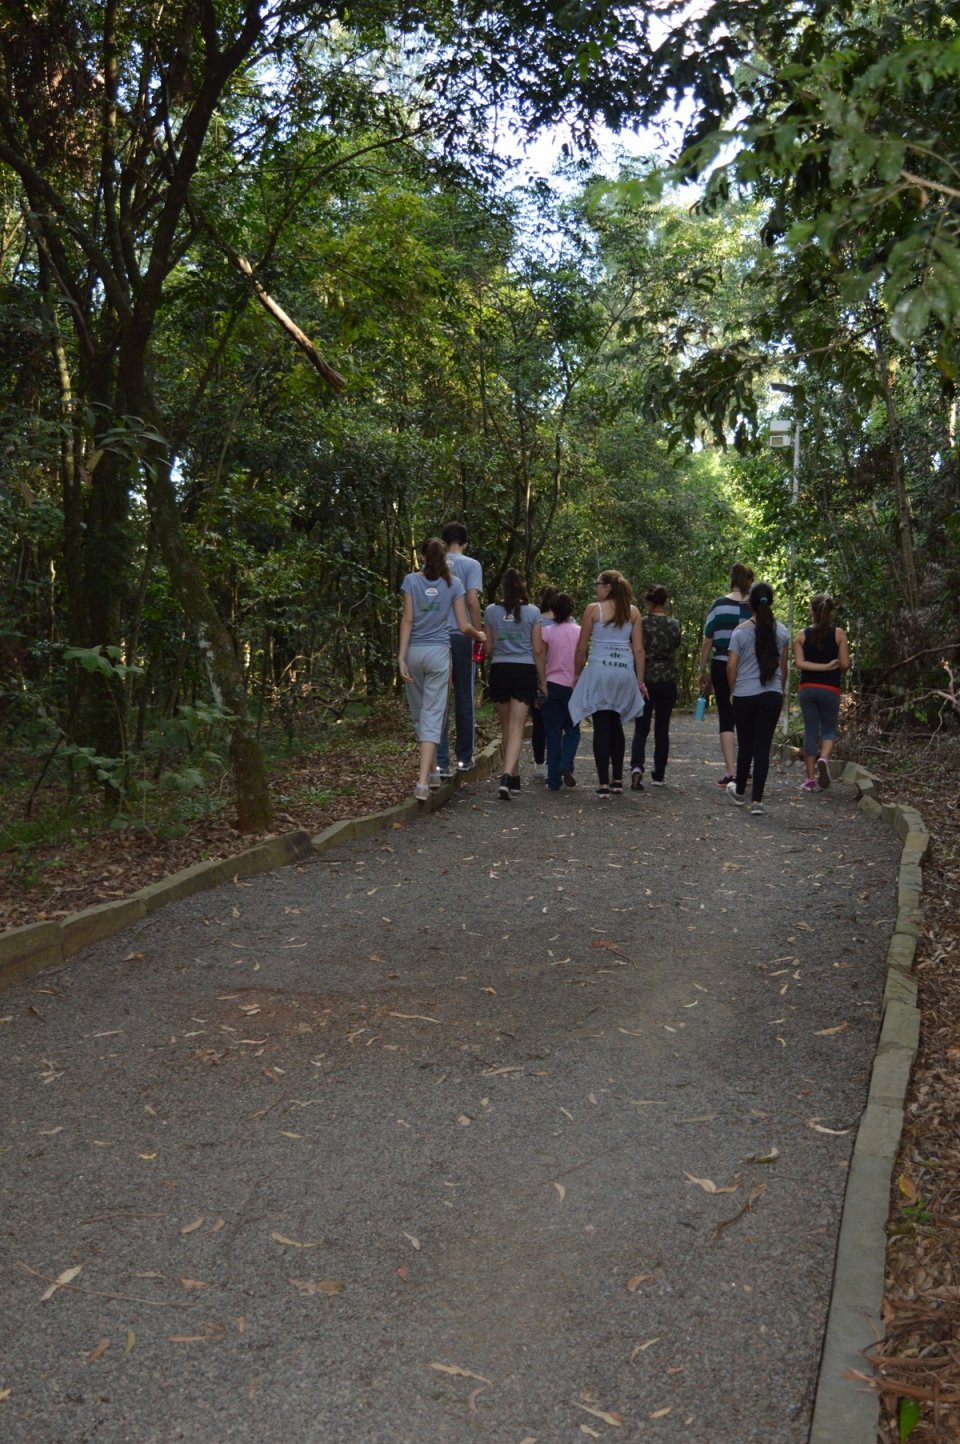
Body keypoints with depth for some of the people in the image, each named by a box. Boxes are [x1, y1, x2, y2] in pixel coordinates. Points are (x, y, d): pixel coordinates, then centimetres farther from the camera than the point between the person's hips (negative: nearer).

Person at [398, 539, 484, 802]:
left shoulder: (411, 580, 1)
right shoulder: (453, 583, 2)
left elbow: (407, 621, -6)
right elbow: (464, 626, 0)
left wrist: (401, 657, -6)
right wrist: (480, 635, 21)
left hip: (414, 652, 1)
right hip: (438, 652, -1)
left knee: (419, 713, 16)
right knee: (432, 716, -4)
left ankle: (432, 772, 27)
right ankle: (423, 782, -15)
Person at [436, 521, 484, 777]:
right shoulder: (471, 565, -1)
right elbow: (472, 601, -11)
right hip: (462, 636, -2)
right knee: (464, 699, 10)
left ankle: (442, 762, -3)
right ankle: (464, 757, 18)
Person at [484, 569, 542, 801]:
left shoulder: (491, 611, 2)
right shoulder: (533, 612, -1)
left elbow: (488, 648, 8)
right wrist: (541, 679, 13)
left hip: (499, 670, 2)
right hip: (524, 671, -2)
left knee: (506, 727, 15)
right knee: (517, 728, -5)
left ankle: (514, 778, 23)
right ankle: (507, 776, -24)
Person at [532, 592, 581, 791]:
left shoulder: (547, 631, -3)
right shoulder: (578, 632, -2)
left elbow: (539, 655, -6)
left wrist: (542, 684, 0)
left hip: (551, 685, 0)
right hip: (572, 685, 0)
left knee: (553, 733, 5)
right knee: (572, 730, 15)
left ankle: (554, 780, 4)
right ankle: (566, 765, -9)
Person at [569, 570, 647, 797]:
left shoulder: (593, 609, -2)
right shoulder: (633, 612, 6)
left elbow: (581, 647, 0)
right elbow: (638, 649, 4)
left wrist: (577, 675, 11)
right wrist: (640, 680, 10)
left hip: (599, 670, -3)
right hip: (624, 670, 3)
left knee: (601, 727, -1)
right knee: (616, 726, 17)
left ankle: (603, 783, -5)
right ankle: (617, 780, 18)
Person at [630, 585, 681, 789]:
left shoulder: (640, 624, -7)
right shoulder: (674, 625, -2)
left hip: (645, 681, -1)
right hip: (667, 682, 1)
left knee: (641, 728, 4)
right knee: (662, 730, 10)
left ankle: (637, 766, -19)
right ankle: (658, 776, 13)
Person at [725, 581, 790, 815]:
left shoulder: (741, 631, -6)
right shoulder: (782, 631, 2)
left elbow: (731, 666, -7)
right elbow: (783, 667, 9)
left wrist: (732, 691, 8)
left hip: (744, 696, -1)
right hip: (772, 696, 1)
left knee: (745, 745, 12)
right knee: (763, 747, 2)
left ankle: (740, 792, 29)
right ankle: (757, 800, 0)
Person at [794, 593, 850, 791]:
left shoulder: (802, 635, 0)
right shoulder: (839, 634, -4)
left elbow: (799, 663, -10)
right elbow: (845, 664, -6)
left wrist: (823, 666, -8)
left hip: (807, 688, 1)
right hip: (830, 689, -1)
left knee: (810, 731, 8)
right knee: (829, 729, 13)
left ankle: (811, 778, 8)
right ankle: (824, 758, -18)